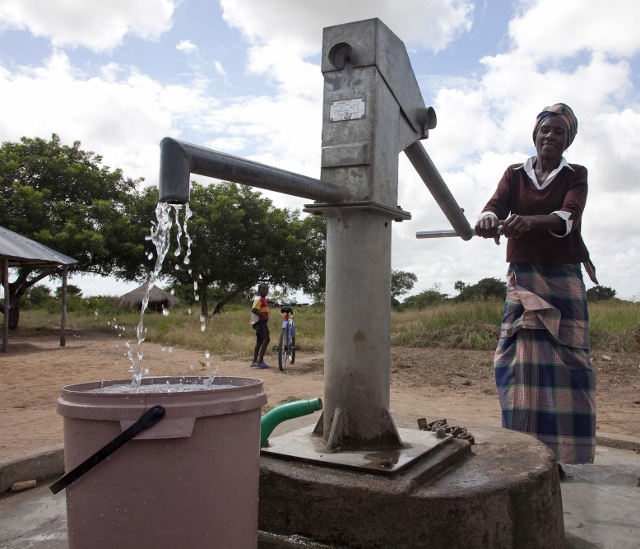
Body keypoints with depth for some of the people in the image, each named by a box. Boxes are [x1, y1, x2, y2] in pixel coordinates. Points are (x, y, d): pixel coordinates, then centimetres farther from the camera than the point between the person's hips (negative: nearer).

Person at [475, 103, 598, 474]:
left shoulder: (576, 175, 6)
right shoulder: (515, 174, 11)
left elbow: (569, 215, -15)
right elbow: (496, 203, -9)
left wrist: (530, 220, -36)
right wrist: (488, 219, -35)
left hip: (564, 279, -1)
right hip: (523, 277, 1)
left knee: (566, 361, -5)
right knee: (522, 358, -6)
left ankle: (566, 453, 2)